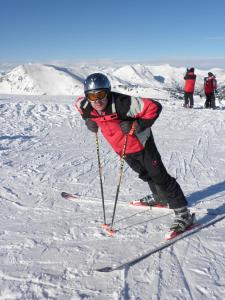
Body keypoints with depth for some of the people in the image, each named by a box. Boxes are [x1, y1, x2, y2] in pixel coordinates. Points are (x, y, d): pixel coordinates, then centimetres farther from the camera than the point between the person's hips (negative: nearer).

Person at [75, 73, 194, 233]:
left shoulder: (121, 104, -37)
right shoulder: (85, 106, -19)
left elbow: (154, 107, -34)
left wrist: (136, 125, -38)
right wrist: (89, 120, -6)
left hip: (140, 143, -6)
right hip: (122, 147, 7)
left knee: (159, 176, -5)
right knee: (144, 174, 27)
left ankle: (183, 213, 8)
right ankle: (158, 197, 52)